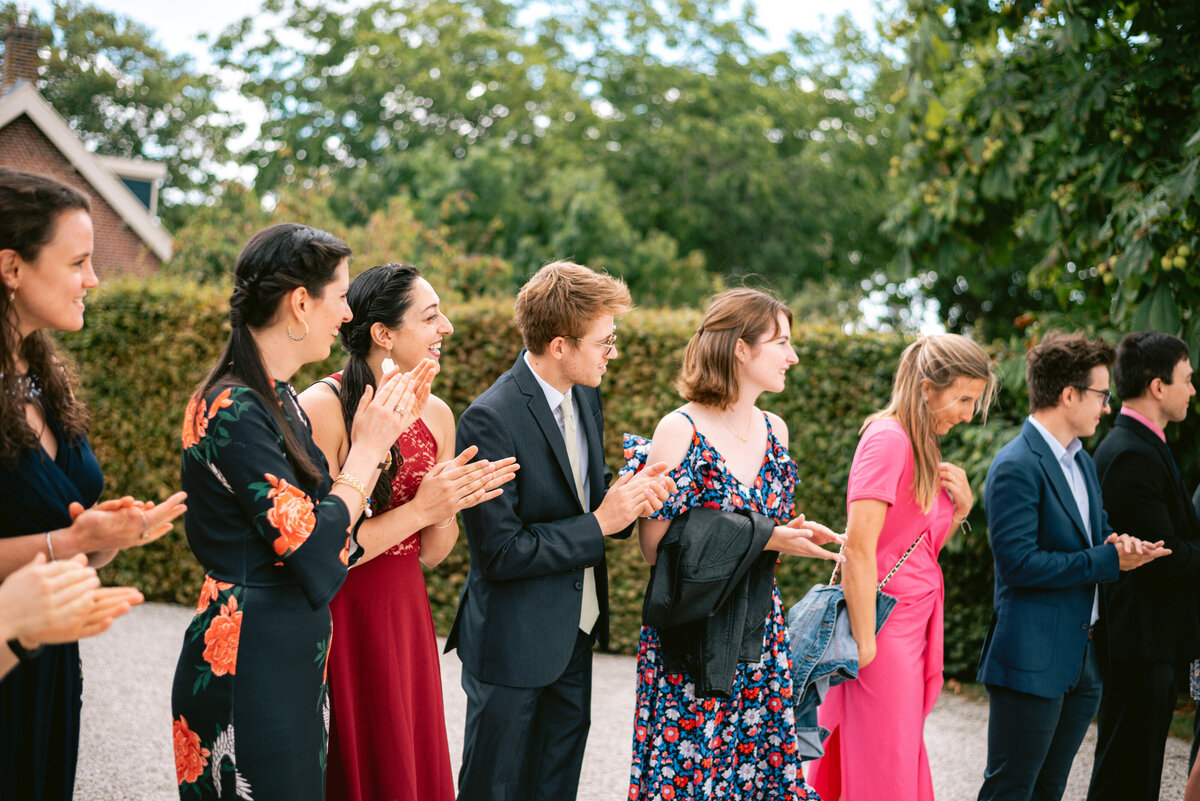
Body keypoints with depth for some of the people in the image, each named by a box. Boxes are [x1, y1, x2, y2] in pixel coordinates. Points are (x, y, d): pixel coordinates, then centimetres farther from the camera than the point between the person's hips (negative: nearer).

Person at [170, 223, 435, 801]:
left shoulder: (279, 399, 10)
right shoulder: (234, 409, -19)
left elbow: (330, 511, 10)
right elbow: (313, 547, -22)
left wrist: (385, 432, 4)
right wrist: (368, 447, -11)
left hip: (293, 663, 10)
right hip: (248, 670, -9)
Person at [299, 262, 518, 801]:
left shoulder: (436, 414, 5)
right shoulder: (322, 408, -15)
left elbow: (430, 555, 11)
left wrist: (450, 507, -9)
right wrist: (418, 510, -19)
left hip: (407, 616, 6)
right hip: (341, 621, -6)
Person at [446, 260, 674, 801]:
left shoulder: (585, 394, 3)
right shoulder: (489, 421, -23)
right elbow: (499, 553, -23)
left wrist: (628, 495, -5)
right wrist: (599, 523, -19)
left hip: (575, 634, 8)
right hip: (512, 646, -8)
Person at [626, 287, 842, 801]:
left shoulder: (775, 430, 8)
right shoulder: (681, 430, -12)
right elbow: (655, 546, -14)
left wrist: (797, 534, -3)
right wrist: (762, 540, -19)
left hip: (759, 638, 6)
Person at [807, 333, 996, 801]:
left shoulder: (922, 446, 14)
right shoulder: (888, 439, -15)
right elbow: (858, 550, -20)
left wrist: (961, 506, 2)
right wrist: (865, 644, -19)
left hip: (915, 620, 9)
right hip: (887, 626, -9)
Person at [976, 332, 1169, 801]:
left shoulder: (1083, 461, 14)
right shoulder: (1016, 467, -17)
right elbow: (1019, 563, -22)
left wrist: (1116, 540, 0)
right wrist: (1109, 561, -16)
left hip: (1081, 658, 9)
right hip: (1032, 661, -9)